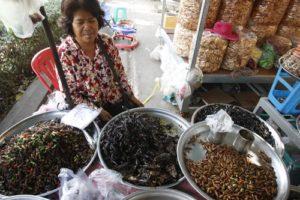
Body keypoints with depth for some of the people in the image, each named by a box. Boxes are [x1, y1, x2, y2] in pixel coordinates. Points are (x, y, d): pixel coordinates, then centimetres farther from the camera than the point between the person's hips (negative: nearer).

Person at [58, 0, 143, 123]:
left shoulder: (106, 41, -9)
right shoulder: (65, 53, -18)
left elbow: (119, 71, 2)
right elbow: (70, 93, -13)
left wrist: (131, 95, 2)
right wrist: (98, 110, -15)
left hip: (116, 101, 4)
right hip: (90, 111, -3)